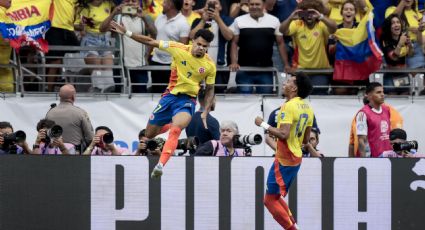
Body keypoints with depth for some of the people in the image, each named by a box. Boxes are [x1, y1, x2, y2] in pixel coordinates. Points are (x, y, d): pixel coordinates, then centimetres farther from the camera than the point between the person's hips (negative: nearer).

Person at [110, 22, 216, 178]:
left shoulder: (210, 65, -6)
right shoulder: (179, 49, -9)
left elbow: (210, 89, 8)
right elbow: (151, 42, -5)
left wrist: (205, 112, -2)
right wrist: (127, 33, -10)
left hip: (187, 100, -2)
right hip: (170, 95, 2)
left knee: (175, 129, -33)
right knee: (149, 134, 11)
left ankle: (160, 165, -40)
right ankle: (168, 124, 46)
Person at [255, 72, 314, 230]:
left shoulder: (289, 106, -17)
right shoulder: (307, 108, 11)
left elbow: (283, 134, -26)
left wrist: (263, 125, -17)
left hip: (284, 159, -9)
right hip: (296, 158, 9)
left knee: (270, 199, -5)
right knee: (276, 198, 19)